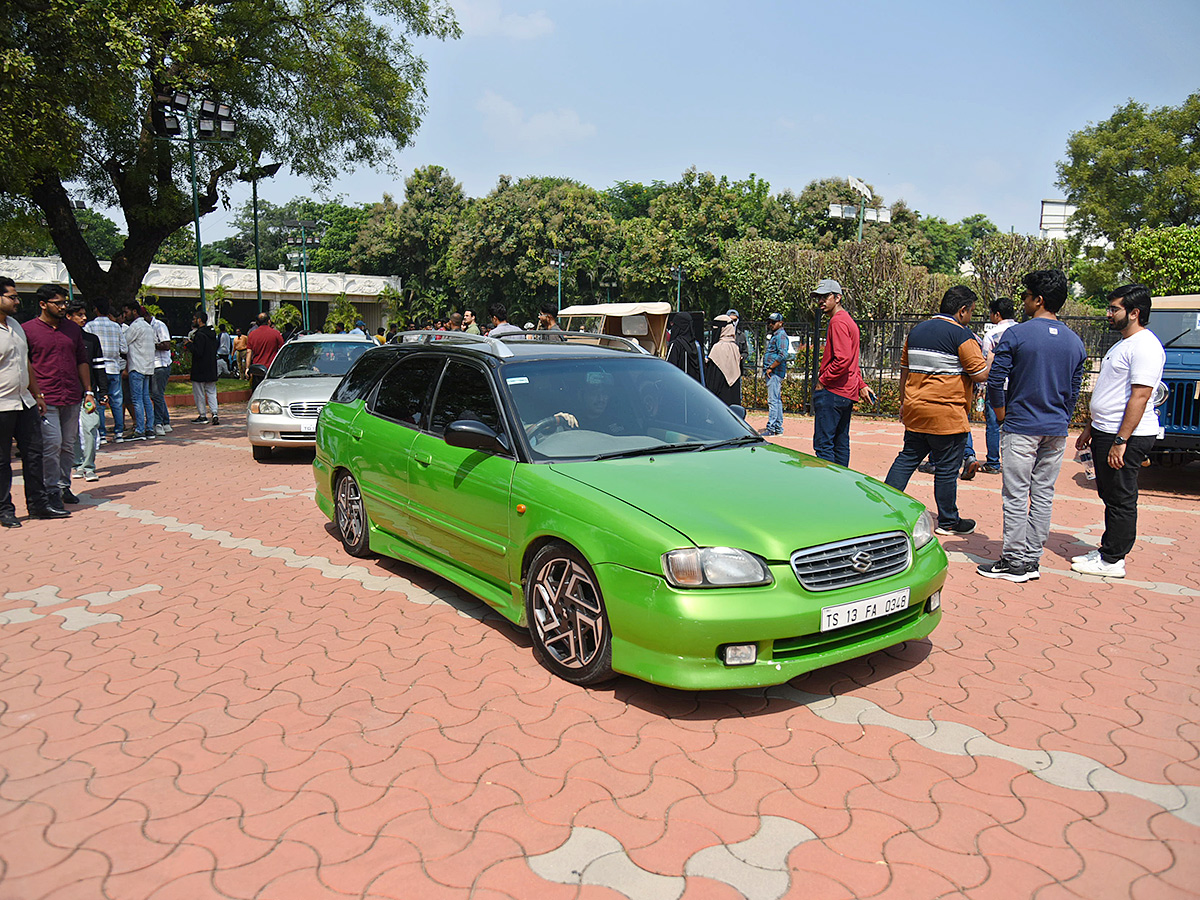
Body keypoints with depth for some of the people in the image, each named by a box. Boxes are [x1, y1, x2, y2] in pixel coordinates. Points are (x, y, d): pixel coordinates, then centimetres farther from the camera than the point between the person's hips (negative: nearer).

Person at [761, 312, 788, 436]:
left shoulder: (781, 335, -11)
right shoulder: (774, 335, 21)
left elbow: (783, 355, -23)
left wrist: (771, 368, -18)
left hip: (775, 373, -11)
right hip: (773, 373, 11)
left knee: (773, 400, -11)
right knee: (777, 400, 12)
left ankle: (771, 428, -12)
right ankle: (778, 427, 17)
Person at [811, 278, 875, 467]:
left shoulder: (838, 321, -13)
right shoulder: (849, 320, 20)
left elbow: (843, 359, -23)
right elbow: (851, 359, 24)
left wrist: (822, 381, -15)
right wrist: (861, 385, 21)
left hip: (832, 393, -11)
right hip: (848, 393, 11)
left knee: (823, 444, -10)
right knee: (841, 443, 14)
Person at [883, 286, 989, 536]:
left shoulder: (916, 330, 12)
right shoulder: (961, 335, -10)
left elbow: (904, 370, 18)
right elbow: (981, 374, -12)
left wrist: (903, 403, 25)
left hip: (914, 411, 7)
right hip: (947, 415, -6)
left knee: (907, 458, 14)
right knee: (947, 469, 4)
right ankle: (948, 522, 16)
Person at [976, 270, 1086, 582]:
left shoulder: (1015, 335, -10)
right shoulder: (1075, 342, 8)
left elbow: (995, 380, -12)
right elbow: (1074, 391, 12)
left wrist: (1002, 415, 2)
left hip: (1021, 428, -6)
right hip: (1057, 432, 6)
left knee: (1016, 496, -1)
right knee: (1043, 495, 10)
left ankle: (1014, 562, 3)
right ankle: (1032, 559, 16)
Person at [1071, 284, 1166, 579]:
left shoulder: (1145, 346, -16)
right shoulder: (1123, 344, 17)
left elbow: (1140, 397, -22)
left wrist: (1120, 441, -25)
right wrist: (1090, 429, 22)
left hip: (1127, 437, -10)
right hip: (1106, 432, 10)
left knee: (1121, 500, -2)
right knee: (1110, 496, 16)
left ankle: (1112, 562, 6)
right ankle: (1107, 551, 25)